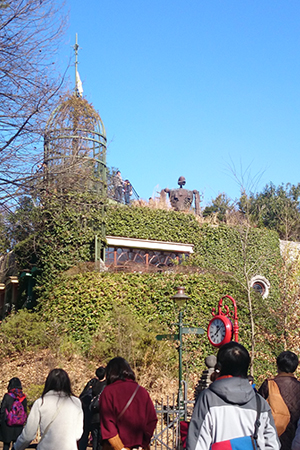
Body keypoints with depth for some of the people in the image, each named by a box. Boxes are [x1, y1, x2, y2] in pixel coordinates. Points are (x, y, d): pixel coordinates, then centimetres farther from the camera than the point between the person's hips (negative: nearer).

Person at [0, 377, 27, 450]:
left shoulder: (7, 396, -13)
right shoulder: (23, 397, -1)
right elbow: (25, 411, 6)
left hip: (7, 425, -3)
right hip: (19, 426, 3)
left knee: (6, 444, 9)